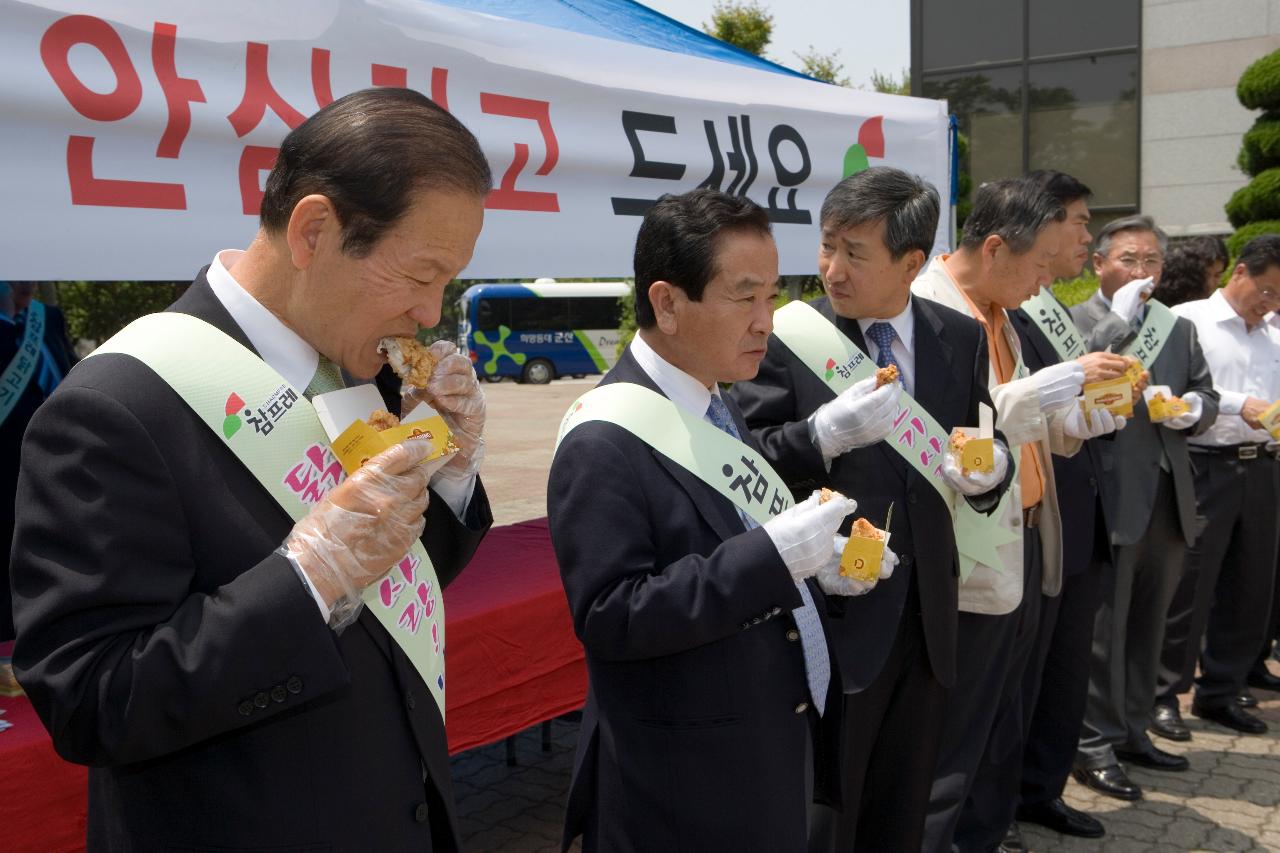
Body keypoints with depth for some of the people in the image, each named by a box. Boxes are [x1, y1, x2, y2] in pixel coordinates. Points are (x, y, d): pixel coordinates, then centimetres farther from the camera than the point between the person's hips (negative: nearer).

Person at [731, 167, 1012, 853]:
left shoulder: (962, 339, 3)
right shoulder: (784, 338, -10)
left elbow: (987, 451, 11)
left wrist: (989, 471, -12)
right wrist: (826, 432, -29)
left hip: (927, 618, 5)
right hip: (832, 618, -4)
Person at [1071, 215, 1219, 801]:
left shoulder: (1178, 328, 17)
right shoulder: (1075, 322, -4)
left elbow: (1205, 392, 18)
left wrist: (1195, 408, -4)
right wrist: (1121, 318, -17)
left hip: (1167, 496, 7)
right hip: (1108, 497, -7)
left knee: (1147, 621, 15)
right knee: (1103, 623, -1)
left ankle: (1131, 729, 29)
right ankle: (1094, 745, 10)